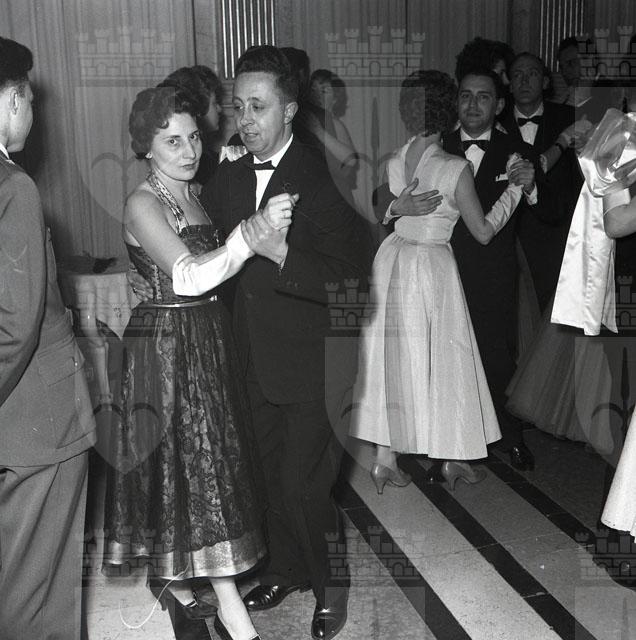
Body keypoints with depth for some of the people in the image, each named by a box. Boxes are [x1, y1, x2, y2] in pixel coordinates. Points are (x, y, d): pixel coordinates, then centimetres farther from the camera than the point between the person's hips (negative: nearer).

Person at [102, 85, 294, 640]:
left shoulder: (192, 195, 11)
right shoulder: (144, 204, -15)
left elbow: (218, 265, 10)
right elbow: (188, 276, -26)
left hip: (209, 339, 8)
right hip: (170, 344, -8)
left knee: (193, 463, 15)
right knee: (197, 463, -3)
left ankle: (172, 577, 33)